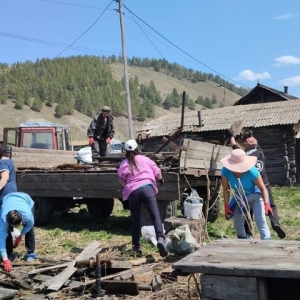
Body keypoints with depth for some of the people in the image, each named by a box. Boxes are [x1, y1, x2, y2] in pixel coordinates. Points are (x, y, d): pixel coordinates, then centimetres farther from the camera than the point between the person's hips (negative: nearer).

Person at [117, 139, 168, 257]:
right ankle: (160, 238, -31)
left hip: (132, 192, 1)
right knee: (155, 215, -10)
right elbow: (157, 174, 16)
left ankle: (136, 246, 17)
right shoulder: (145, 159, 15)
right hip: (147, 188, -1)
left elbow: (122, 182, 11)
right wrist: (161, 180, 36)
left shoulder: (124, 164, 13)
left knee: (135, 220, 13)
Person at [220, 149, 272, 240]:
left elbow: (263, 188, -24)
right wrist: (226, 206, -14)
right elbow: (226, 189, -13)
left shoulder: (252, 171, -35)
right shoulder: (225, 171, -26)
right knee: (237, 223, 6)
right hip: (240, 198, 4)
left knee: (260, 221, -19)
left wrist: (266, 204, -35)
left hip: (255, 196, -4)